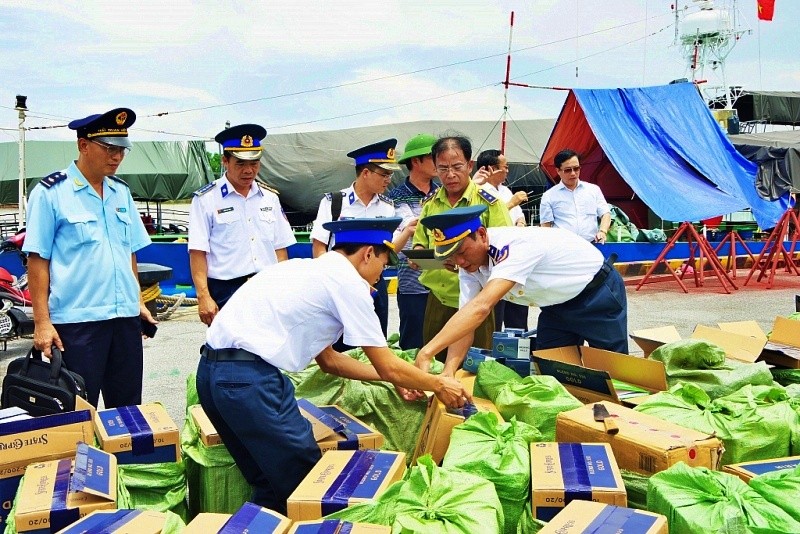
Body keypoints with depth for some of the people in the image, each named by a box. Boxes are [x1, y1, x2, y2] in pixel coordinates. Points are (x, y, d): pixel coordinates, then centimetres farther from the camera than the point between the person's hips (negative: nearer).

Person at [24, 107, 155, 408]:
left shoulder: (122, 192, 12)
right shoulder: (50, 193, -5)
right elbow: (37, 259, -7)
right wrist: (42, 321, -11)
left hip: (126, 316, 5)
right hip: (76, 320, -5)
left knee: (129, 406, 13)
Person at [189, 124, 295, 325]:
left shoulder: (270, 197, 12)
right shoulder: (206, 199, -2)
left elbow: (280, 248, 14)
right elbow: (197, 253, -6)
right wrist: (203, 296, -14)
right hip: (226, 293, -4)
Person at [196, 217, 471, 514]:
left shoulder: (306, 268, 23)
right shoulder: (348, 280, -3)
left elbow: (327, 359, 30)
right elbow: (387, 367, 1)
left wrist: (392, 377, 33)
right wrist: (438, 384, 18)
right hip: (249, 377, -10)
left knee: (271, 484, 21)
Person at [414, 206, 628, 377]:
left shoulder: (515, 246, -39)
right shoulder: (469, 264, -14)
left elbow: (480, 308, -51)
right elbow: (465, 323, -17)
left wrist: (426, 353, -57)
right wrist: (447, 373, -34)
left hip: (598, 294, -7)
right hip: (557, 305, 7)